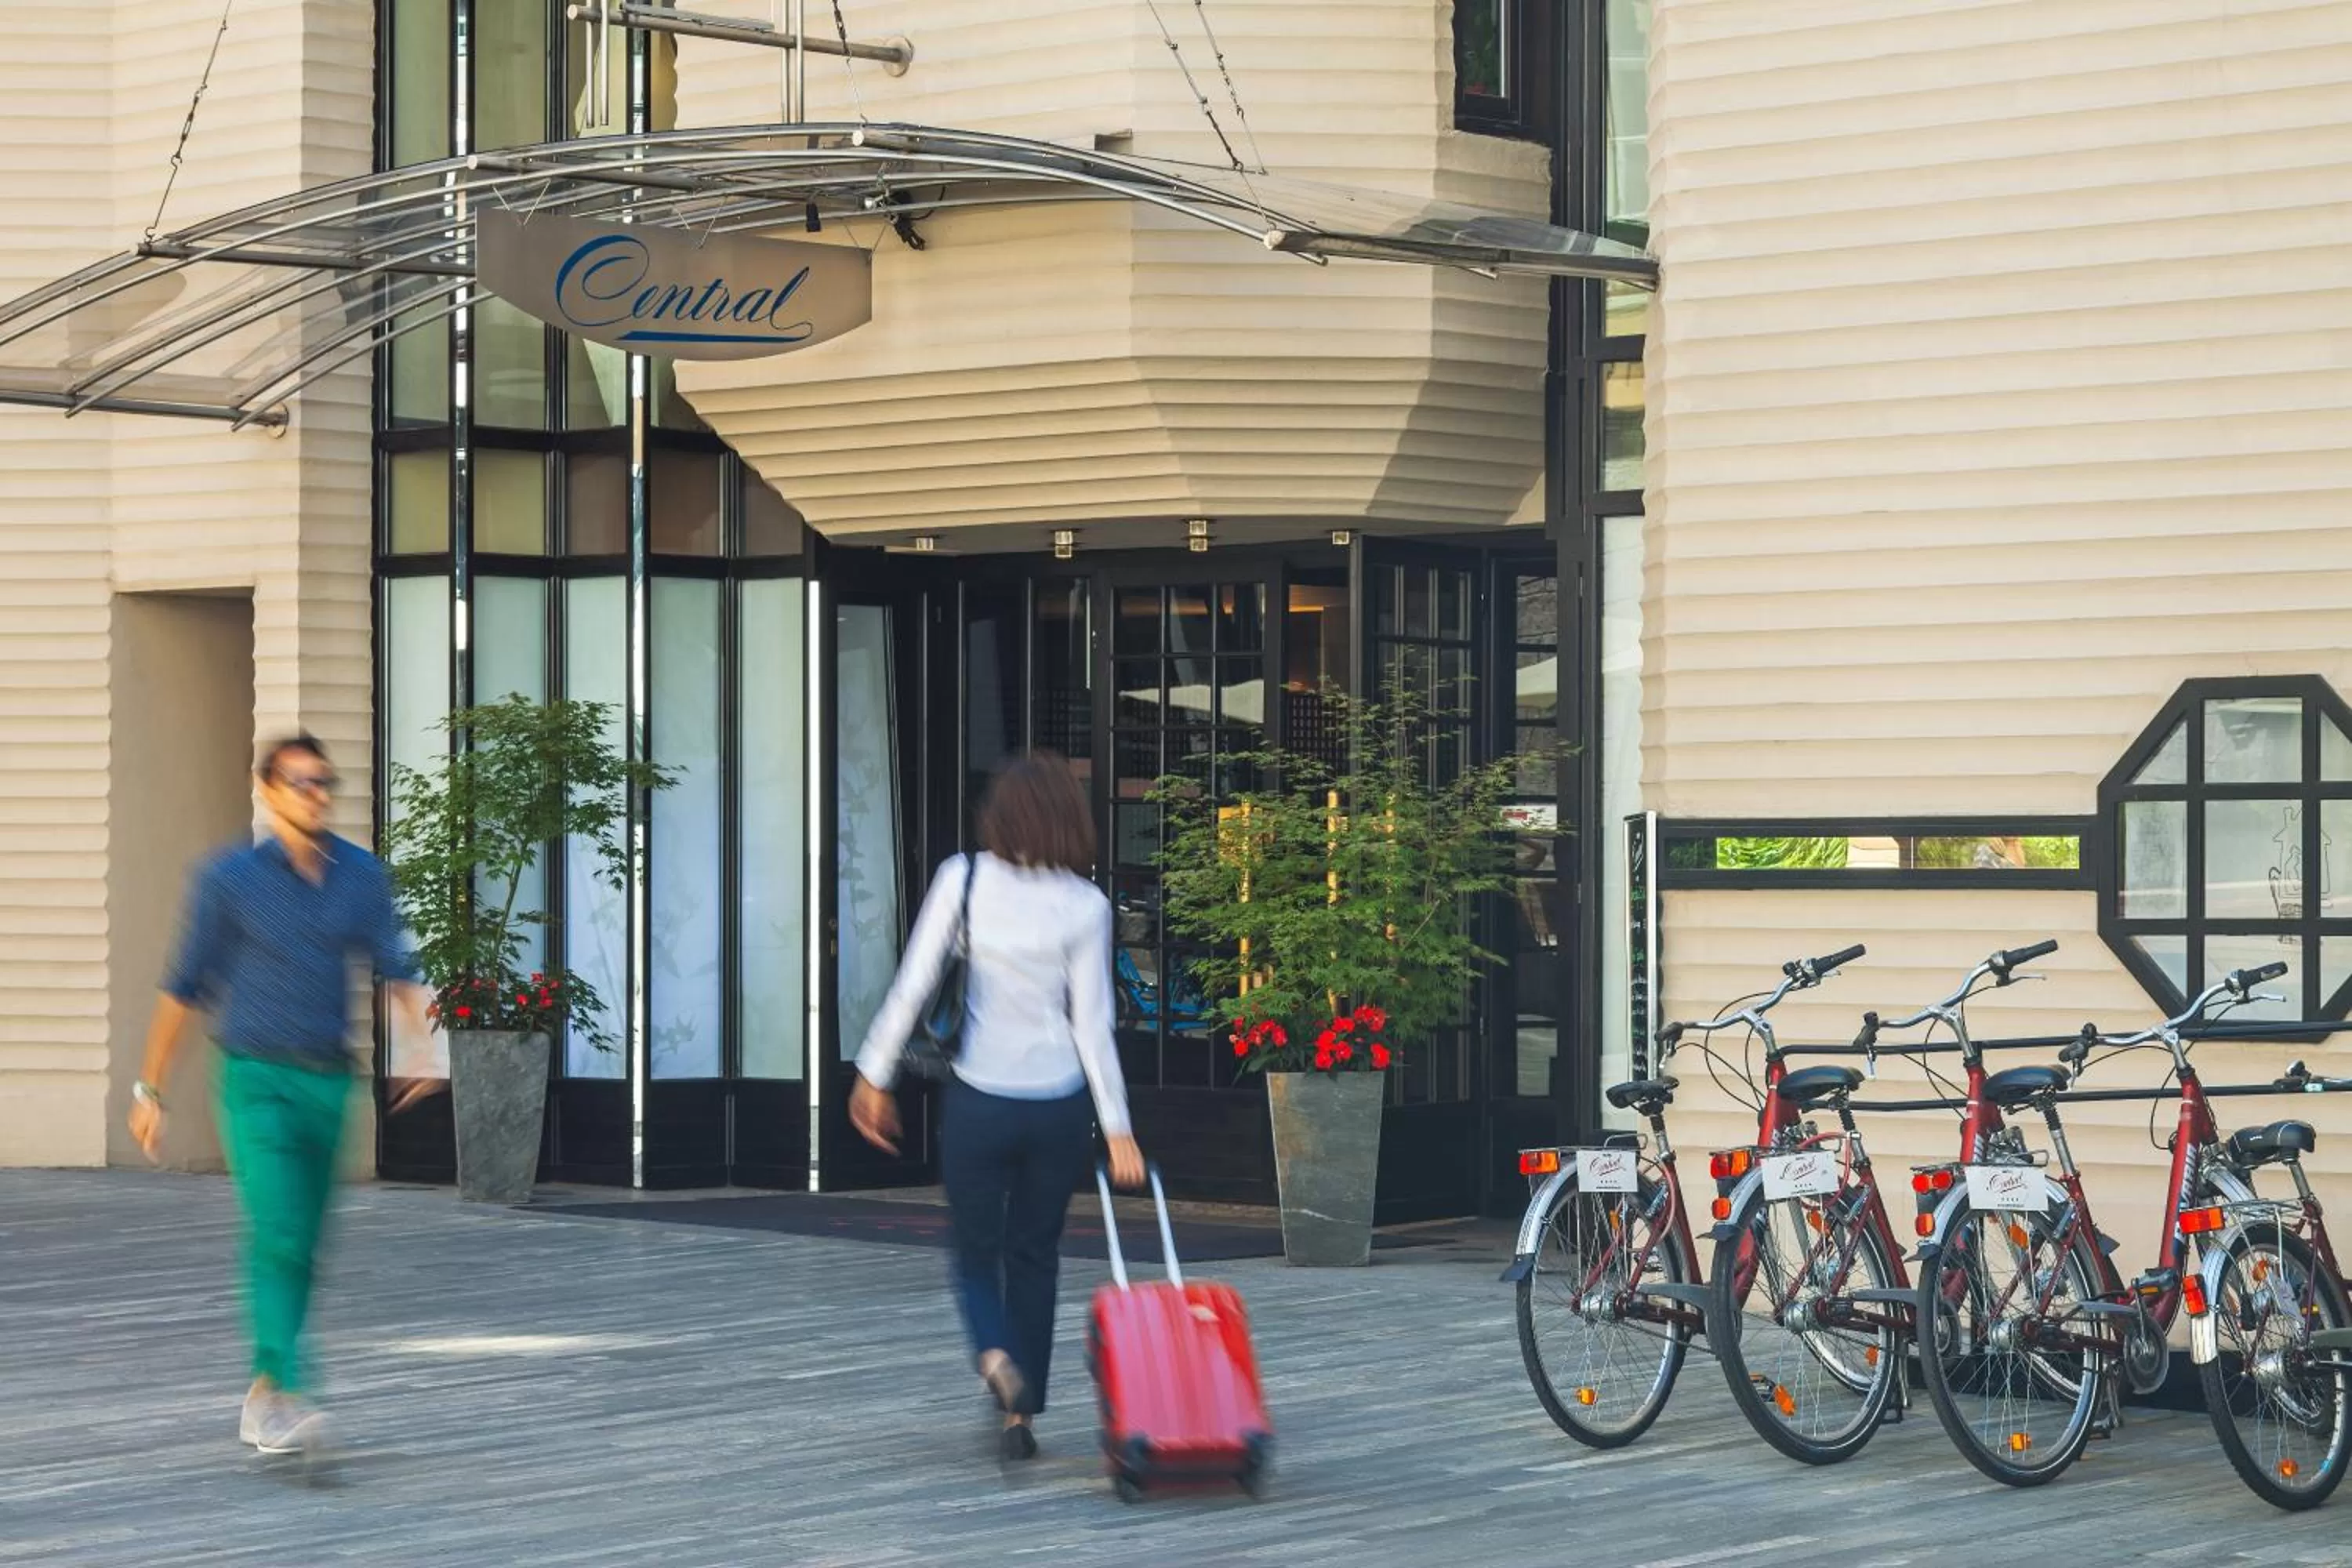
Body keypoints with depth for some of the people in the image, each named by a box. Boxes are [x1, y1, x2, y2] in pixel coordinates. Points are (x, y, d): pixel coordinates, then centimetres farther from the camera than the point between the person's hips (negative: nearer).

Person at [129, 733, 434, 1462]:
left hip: (331, 1081, 4)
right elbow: (186, 985, 2)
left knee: (304, 1249, 9)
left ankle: (262, 1400, 21)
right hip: (258, 1078, -4)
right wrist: (149, 1089, 4)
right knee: (278, 1235, -18)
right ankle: (285, 1397, -26)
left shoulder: (361, 874, 6)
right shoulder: (228, 877, -3)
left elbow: (396, 968, 3)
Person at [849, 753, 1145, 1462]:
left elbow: (913, 984, -6)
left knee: (975, 1250, 14)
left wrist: (874, 1075, 4)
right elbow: (1091, 1025, -7)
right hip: (1059, 1105, 1)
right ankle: (1020, 1417, 16)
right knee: (1034, 1254, 17)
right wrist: (1117, 1127, -1)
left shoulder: (964, 878, -7)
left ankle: (995, 1352, -18)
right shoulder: (1084, 905, -7)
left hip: (979, 1102, -1)